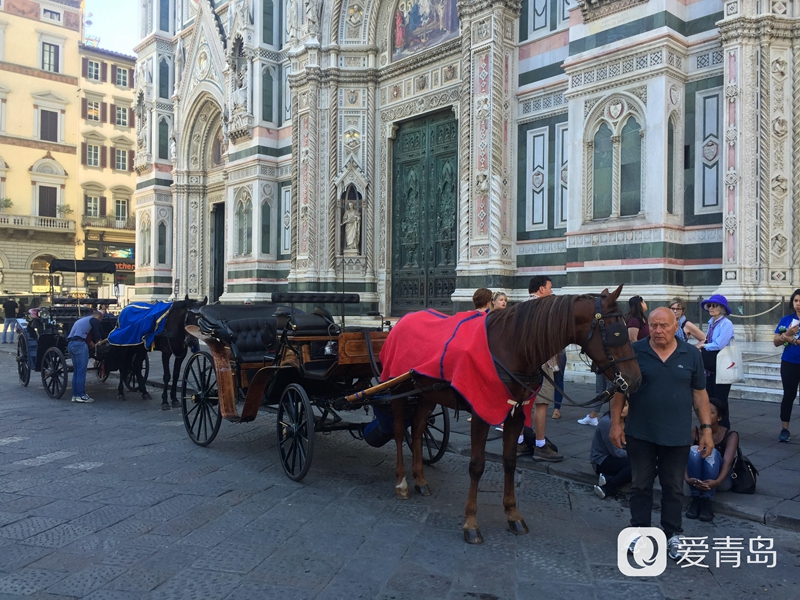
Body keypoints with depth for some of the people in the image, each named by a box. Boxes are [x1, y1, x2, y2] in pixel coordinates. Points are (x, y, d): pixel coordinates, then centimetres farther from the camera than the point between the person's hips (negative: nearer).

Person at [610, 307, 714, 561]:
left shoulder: (692, 355, -2)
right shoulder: (634, 351, -7)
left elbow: (700, 394, 3)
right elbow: (620, 389, -2)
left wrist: (706, 429, -1)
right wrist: (615, 423, -4)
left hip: (677, 436, 1)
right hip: (640, 434, -1)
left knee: (673, 489, 12)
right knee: (640, 486, 12)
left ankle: (673, 536, 27)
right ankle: (639, 531, 27)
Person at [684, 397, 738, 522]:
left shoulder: (730, 435, -9)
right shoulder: (694, 433, -5)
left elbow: (727, 462, -25)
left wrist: (717, 481, -44)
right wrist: (687, 479, -39)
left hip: (721, 481, -1)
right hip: (697, 480, 2)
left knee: (712, 452, -31)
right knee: (694, 450, -29)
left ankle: (706, 501, -33)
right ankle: (696, 499, -26)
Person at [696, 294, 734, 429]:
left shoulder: (726, 324, -16)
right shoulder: (711, 322, 11)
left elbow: (719, 345, -23)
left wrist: (703, 346, -9)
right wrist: (702, 344, -4)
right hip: (710, 367, 8)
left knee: (720, 400, 0)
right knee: (710, 398, 14)